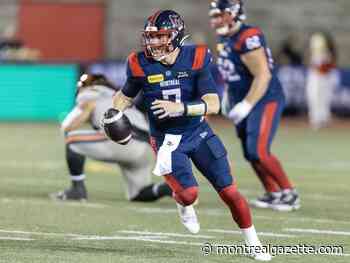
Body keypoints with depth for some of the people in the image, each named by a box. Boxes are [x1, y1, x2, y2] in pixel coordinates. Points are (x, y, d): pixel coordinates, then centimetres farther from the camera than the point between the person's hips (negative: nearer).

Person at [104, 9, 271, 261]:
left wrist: (180, 108, -34)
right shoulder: (142, 65, -11)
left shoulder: (196, 59, -14)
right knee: (189, 193, -20)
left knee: (230, 192, -1)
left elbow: (213, 105, -20)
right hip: (168, 140, -1)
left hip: (198, 133, 1)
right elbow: (126, 96, 9)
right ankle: (183, 204, 20)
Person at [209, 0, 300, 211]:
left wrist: (245, 105, -24)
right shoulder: (225, 39, 7)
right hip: (243, 102, 9)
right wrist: (228, 99, 18)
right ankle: (273, 194, 23)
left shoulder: (248, 38, -22)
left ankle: (289, 193, -4)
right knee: (251, 154, 9)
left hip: (266, 101, -9)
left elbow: (263, 76, -24)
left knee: (259, 152, -16)